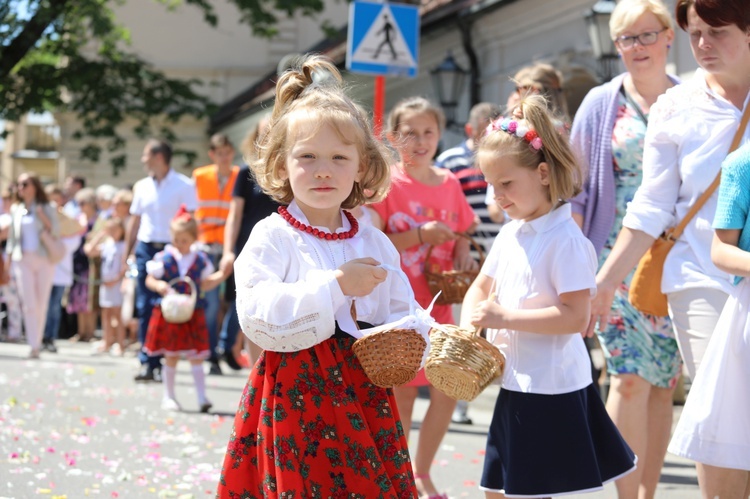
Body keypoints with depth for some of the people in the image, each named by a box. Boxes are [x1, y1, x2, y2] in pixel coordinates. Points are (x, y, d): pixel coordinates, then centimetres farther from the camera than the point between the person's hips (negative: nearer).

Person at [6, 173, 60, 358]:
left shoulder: (46, 208, 5)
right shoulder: (16, 210, 13)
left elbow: (56, 231, -1)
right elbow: (12, 235, 18)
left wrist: (43, 216, -13)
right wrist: (9, 256, 12)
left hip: (44, 259, -1)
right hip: (22, 259, 1)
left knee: (41, 304, -1)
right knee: (29, 304, -9)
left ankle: (37, 343, 8)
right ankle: (33, 346, -12)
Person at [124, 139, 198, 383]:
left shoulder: (184, 186, -3)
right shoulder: (142, 186, 12)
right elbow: (134, 221, 17)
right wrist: (126, 253, 13)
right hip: (146, 249, 5)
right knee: (145, 307, 2)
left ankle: (166, 363, 0)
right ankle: (147, 363, 6)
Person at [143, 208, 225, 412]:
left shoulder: (200, 260, 2)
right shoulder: (164, 258, -5)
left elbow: (204, 285, 10)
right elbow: (149, 280, 1)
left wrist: (221, 275, -2)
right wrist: (158, 286, -20)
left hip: (193, 315, 1)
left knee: (196, 357, 1)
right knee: (171, 357, 6)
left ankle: (202, 397, 1)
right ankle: (169, 397, 17)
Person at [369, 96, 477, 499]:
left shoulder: (448, 183, 6)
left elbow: (460, 233, 18)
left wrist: (462, 252, -3)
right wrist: (418, 236, -23)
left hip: (437, 304, 5)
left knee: (447, 392, 2)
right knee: (402, 394, 2)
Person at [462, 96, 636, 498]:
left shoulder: (565, 240, -16)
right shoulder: (510, 234, 11)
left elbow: (576, 317, -22)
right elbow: (481, 287, 20)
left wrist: (505, 317, -22)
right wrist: (468, 325, -1)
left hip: (551, 391, -9)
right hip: (516, 385, 9)